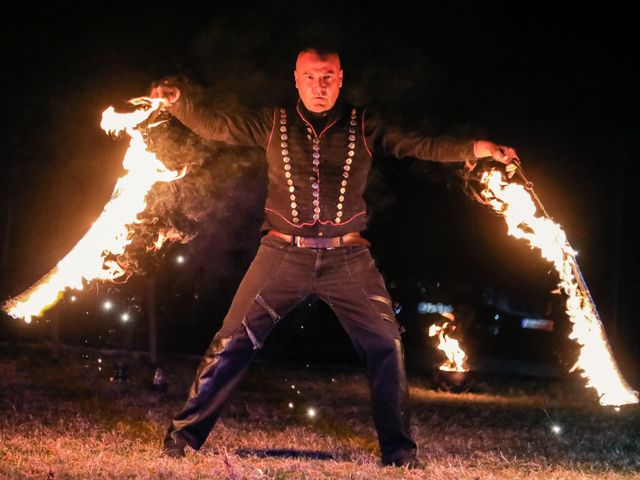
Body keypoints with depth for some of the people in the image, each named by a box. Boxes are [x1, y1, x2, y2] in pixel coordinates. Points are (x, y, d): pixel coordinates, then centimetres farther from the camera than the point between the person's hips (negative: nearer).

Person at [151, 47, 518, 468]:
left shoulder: (364, 128, 6)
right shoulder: (273, 124, 7)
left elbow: (418, 146, -1)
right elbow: (215, 125, 6)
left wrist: (474, 148, -14)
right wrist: (177, 100, -11)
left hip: (348, 259, 0)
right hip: (283, 255, 0)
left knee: (385, 345, -2)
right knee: (234, 342, -2)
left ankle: (399, 450, 10)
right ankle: (185, 436, 6)